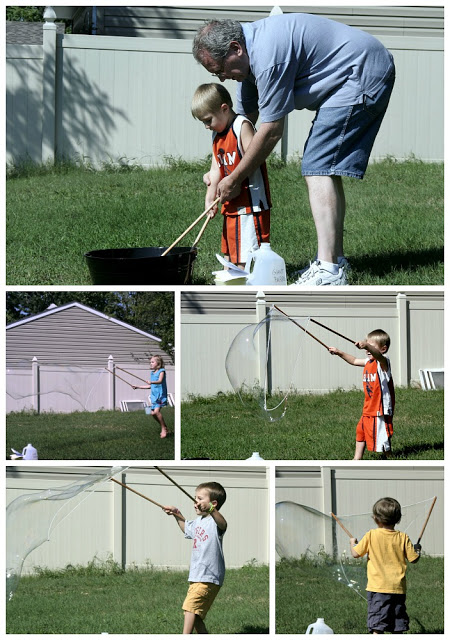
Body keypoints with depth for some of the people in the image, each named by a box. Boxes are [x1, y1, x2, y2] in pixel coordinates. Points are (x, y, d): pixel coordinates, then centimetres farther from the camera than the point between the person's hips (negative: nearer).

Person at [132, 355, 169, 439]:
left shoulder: (161, 371, -6)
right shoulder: (152, 373, 17)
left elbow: (160, 381, -24)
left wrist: (151, 382, -42)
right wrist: (138, 387, 25)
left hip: (160, 394, -8)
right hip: (154, 395, 8)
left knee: (156, 411, -22)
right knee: (153, 413, 1)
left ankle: (164, 429, -10)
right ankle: (163, 427, 16)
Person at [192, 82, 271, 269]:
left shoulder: (243, 126, -11)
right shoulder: (217, 135, 15)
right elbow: (216, 169, 14)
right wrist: (210, 199, 5)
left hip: (250, 202, -10)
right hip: (231, 204, 10)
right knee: (229, 251, 13)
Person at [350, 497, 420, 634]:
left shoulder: (371, 536, -6)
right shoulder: (403, 538, 0)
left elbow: (355, 554, 0)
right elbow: (413, 559, 3)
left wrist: (353, 543, 21)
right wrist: (417, 549, 25)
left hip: (378, 588, -3)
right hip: (398, 588, 3)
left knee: (377, 627, -6)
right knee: (397, 628, 11)